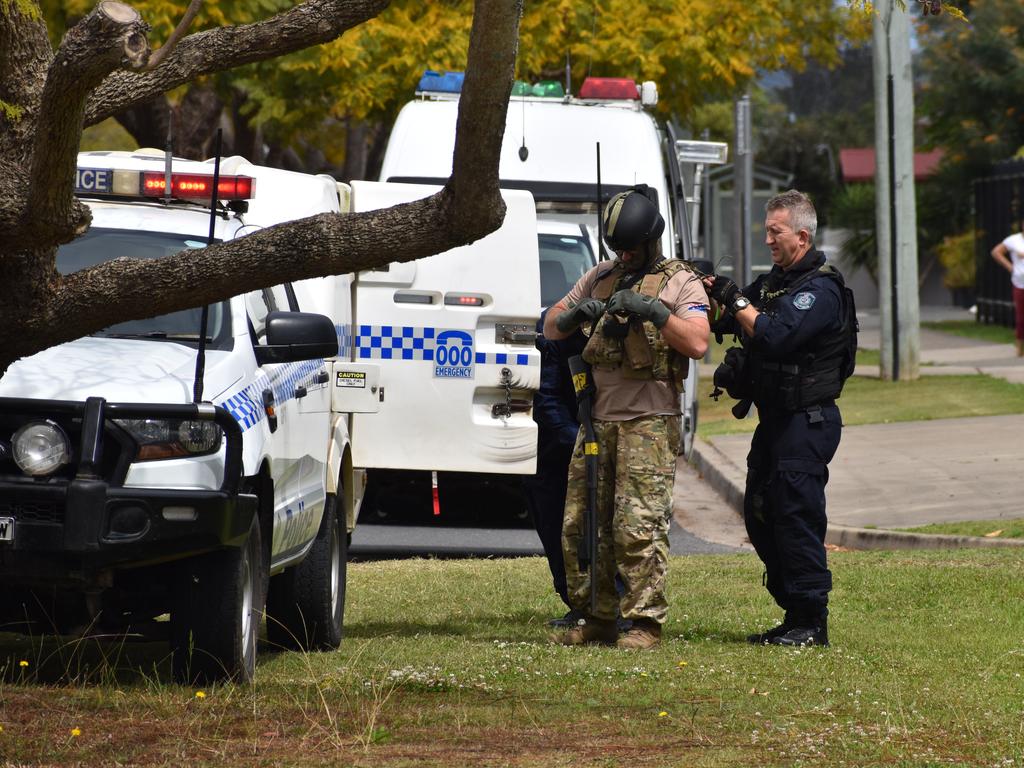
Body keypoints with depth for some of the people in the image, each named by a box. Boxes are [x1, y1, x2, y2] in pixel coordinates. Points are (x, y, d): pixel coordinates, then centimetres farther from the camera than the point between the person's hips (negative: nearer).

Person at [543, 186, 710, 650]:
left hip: (648, 423, -6)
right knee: (580, 524, 6)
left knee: (638, 526, -12)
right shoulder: (600, 278, 17)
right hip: (598, 420, 6)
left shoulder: (680, 283, 1)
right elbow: (550, 329, 18)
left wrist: (652, 310, -22)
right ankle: (596, 618, 14)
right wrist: (575, 315, -4)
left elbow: (697, 343, -13)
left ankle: (645, 622, -9)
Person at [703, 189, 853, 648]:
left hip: (806, 421, -10)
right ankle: (793, 615, 17)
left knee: (797, 517, -10)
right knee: (760, 516, 10)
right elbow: (724, 323, 17)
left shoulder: (820, 290, -14)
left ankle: (811, 623, -7)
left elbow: (775, 336, -25)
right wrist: (711, 294, -2)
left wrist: (735, 299, -18)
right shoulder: (773, 282, 15)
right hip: (775, 418, 10)